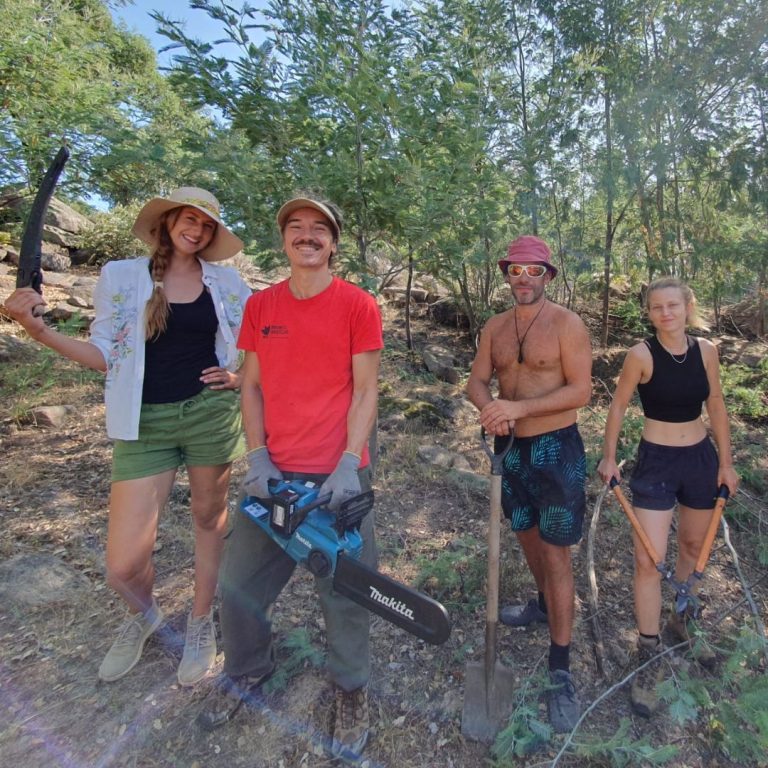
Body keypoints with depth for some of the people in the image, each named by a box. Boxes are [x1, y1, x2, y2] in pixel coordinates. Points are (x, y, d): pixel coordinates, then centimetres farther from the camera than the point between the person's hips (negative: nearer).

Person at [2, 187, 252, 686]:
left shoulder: (226, 281, 5)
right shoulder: (121, 276, 3)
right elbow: (106, 355, 3)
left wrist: (241, 375, -4)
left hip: (211, 412, 1)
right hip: (145, 423, 0)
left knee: (210, 517, 14)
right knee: (124, 565, -3)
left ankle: (201, 623, 38)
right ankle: (143, 615, 34)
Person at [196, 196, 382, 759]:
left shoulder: (358, 305, -4)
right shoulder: (260, 307, 7)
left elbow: (365, 391, -6)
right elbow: (252, 388, 7)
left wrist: (348, 464, -15)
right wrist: (258, 457, -3)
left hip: (337, 474, -3)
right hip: (275, 472, 4)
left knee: (343, 590, 9)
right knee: (240, 583, 15)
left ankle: (352, 689, 36)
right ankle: (248, 671, 44)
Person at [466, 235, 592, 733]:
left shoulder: (567, 323, -10)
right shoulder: (495, 327, 6)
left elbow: (581, 390, -16)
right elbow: (477, 381, 1)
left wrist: (517, 407, -25)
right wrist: (490, 406, -21)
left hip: (556, 449, -5)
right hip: (511, 447, 6)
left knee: (556, 554, -1)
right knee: (527, 535, 22)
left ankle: (561, 670, 13)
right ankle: (545, 605, 50)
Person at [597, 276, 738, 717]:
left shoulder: (706, 350, -3)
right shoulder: (642, 354, -15)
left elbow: (716, 407, 6)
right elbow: (619, 406, -6)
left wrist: (726, 462, 8)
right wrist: (609, 457, -5)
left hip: (701, 458, 5)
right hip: (656, 462, -4)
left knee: (694, 546, 20)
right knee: (649, 560, -6)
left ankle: (683, 618, 45)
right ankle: (649, 656, 10)